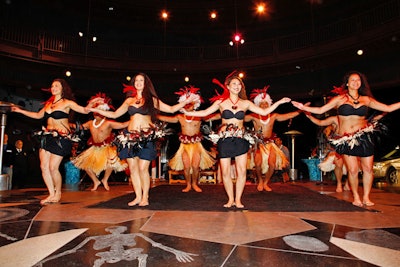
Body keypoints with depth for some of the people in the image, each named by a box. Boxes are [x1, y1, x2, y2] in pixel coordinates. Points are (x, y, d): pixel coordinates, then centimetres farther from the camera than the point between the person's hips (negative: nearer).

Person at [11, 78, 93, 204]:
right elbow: (38, 115, 27)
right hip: (48, 136, 7)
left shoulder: (67, 103, -2)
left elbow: (84, 110, -9)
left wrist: (92, 105, -30)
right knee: (44, 166, 1)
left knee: (53, 167, -8)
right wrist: (20, 110, 30)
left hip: (61, 137, -7)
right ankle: (52, 194, 12)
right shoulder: (49, 103, 16)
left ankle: (58, 193, 13)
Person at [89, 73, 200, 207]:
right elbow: (114, 114, 21)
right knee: (132, 167, 3)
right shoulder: (129, 100, 16)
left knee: (143, 168, -7)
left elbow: (171, 109, 6)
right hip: (131, 135, 4)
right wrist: (96, 110, 17)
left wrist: (186, 102, -4)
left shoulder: (152, 99, 8)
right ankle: (138, 196, 13)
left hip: (146, 136, -3)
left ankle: (145, 197, 6)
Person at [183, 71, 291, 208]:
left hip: (241, 139, 1)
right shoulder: (221, 102, 4)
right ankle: (230, 199, 17)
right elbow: (205, 112, 3)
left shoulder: (245, 103, 8)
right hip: (224, 139, -1)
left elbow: (264, 112, 9)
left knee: (242, 171, -3)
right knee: (225, 172, 0)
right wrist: (187, 112, -4)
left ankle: (238, 199, 13)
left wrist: (279, 102, 4)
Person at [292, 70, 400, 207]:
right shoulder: (339, 99, 5)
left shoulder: (366, 99, 11)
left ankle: (366, 197, 19)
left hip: (365, 136, 3)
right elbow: (320, 110, 1)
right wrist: (304, 108, -9)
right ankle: (356, 197, 15)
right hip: (347, 139, -2)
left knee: (368, 168, 2)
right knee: (353, 170, -4)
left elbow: (388, 108, 16)